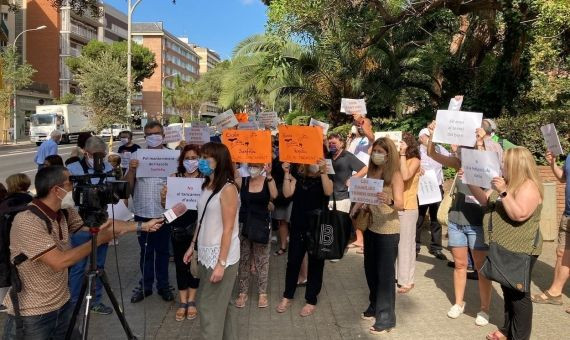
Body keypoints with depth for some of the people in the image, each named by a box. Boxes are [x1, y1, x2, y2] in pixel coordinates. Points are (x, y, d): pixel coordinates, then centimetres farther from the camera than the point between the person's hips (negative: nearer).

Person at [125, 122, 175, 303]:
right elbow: (128, 186, 2)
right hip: (142, 212, 1)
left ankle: (163, 285, 25)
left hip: (163, 212, -1)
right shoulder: (136, 156, 2)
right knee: (146, 251, 14)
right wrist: (131, 169, -15)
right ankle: (145, 285, 27)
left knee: (163, 250, 12)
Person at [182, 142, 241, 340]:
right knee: (222, 304, 17)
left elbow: (228, 229, -18)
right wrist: (192, 246, 14)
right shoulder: (206, 187, 9)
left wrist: (221, 263, -19)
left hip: (221, 255, -8)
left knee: (210, 307, 2)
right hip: (206, 253, 8)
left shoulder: (228, 189, -16)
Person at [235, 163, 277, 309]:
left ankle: (262, 293, 20)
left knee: (262, 260, 8)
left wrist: (269, 176, -32)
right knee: (243, 259, 10)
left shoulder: (268, 180, -5)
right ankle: (243, 293, 21)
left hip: (262, 225, -1)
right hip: (243, 224, 1)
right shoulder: (242, 180, -2)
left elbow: (274, 195, -23)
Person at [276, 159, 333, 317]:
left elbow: (328, 192, -24)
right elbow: (287, 193, -10)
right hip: (297, 227, 2)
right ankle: (287, 296, 25)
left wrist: (323, 171, -32)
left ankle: (311, 301, 19)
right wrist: (287, 173, -17)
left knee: (315, 264, 6)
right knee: (293, 262, 9)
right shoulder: (298, 178, 6)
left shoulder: (326, 179, -1)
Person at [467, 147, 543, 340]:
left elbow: (519, 215, -27)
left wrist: (503, 192, -30)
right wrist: (470, 182, 4)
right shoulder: (507, 183, 11)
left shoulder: (529, 186, -17)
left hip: (519, 251, -9)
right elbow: (485, 200, 15)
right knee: (508, 291, 17)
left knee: (519, 294, 1)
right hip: (503, 248, 9)